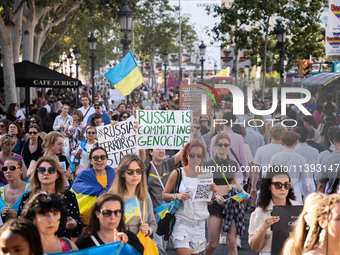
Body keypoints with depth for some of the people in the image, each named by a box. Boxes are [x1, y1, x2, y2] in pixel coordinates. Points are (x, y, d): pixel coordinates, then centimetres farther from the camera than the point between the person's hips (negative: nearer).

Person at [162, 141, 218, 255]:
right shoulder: (177, 174, -2)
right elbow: (164, 195, 2)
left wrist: (213, 193, -6)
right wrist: (177, 196, -17)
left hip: (199, 224, 3)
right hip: (181, 223, -3)